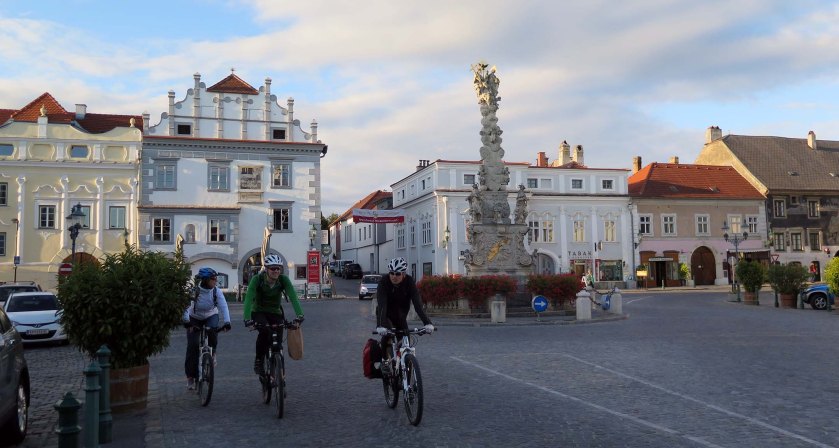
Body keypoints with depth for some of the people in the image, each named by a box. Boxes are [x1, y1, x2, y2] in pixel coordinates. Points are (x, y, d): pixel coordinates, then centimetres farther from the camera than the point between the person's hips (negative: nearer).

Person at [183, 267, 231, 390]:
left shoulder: (217, 291, -21)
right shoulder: (193, 291, -27)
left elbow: (223, 306, -30)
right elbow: (185, 307, -36)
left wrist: (227, 322, -44)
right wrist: (186, 321, -50)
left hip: (211, 316, 1)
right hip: (194, 318, -1)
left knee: (213, 331, -31)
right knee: (193, 345, -11)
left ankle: (212, 352, 1)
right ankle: (190, 376, 3)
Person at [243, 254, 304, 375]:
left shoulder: (283, 279, -19)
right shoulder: (257, 279, -23)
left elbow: (293, 297, -29)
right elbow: (249, 298, -33)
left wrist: (299, 315, -44)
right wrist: (247, 318, -48)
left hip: (276, 312, 2)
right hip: (258, 312, -2)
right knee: (265, 331, -31)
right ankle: (258, 360, -9)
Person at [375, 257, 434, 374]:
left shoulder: (409, 282, -23)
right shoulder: (384, 281, -27)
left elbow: (417, 303, -30)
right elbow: (381, 304, -38)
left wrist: (427, 323, -43)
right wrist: (380, 326, -52)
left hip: (400, 316, 2)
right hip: (386, 315, -2)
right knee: (387, 333, -28)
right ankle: (385, 360, -7)